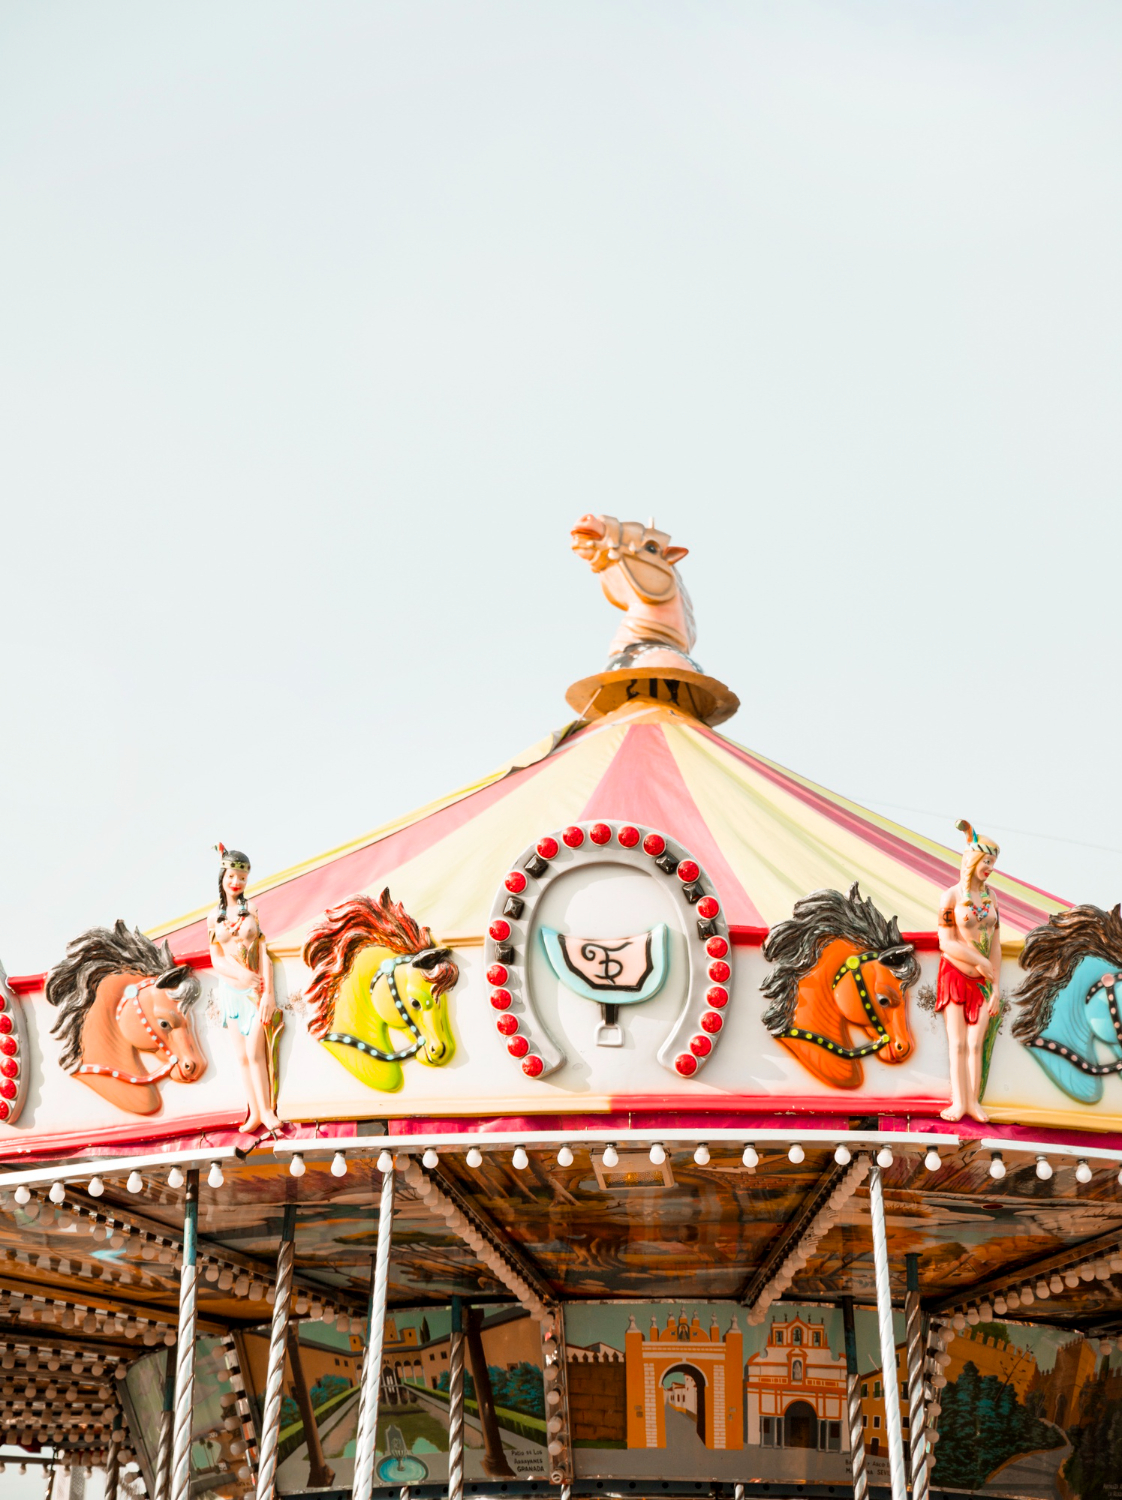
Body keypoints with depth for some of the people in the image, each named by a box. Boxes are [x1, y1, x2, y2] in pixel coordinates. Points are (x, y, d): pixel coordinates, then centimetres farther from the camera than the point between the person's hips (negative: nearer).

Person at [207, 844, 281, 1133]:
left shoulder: (253, 911, -5)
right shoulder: (214, 916, 4)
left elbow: (264, 954, -8)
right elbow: (216, 960, 1)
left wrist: (268, 993, -14)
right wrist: (242, 974, -17)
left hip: (255, 990, -3)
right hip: (231, 991, 3)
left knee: (255, 1052, -7)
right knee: (242, 1055, 7)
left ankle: (266, 1110, 3)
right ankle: (255, 1113, 14)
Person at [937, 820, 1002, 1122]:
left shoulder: (990, 896, 5)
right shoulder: (951, 896, -9)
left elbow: (995, 942, 5)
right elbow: (946, 943, -15)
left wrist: (997, 986, 2)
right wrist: (982, 962, -13)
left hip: (983, 980, 4)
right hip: (955, 975, -4)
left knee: (976, 1043, 4)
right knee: (958, 1043, 0)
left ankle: (974, 1101, 9)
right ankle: (959, 1102, 5)